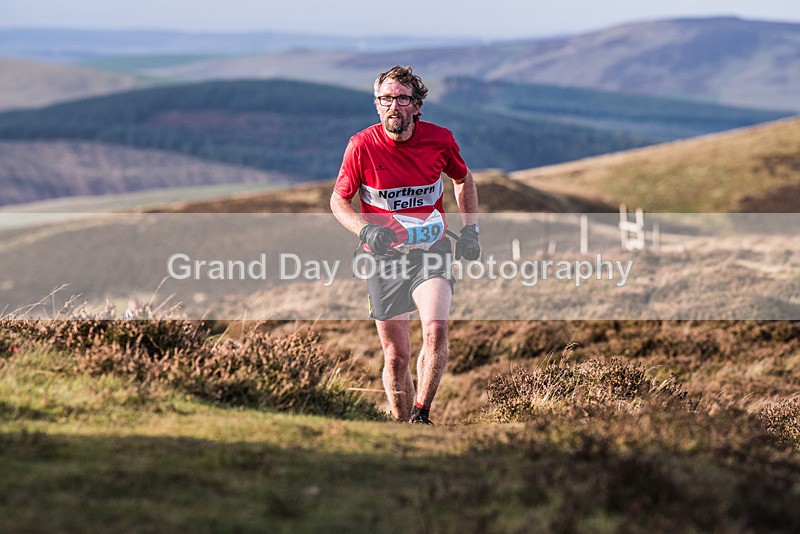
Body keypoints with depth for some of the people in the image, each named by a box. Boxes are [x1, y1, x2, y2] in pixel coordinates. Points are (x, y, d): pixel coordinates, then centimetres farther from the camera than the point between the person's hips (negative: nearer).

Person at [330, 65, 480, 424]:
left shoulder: (440, 139, -6)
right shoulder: (362, 145, -10)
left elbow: (463, 180, 15)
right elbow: (338, 200, 2)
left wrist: (470, 230, 6)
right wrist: (365, 230, -16)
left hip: (431, 251, 0)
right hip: (383, 257, 0)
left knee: (436, 331, -26)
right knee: (396, 357, 3)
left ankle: (421, 415, -12)